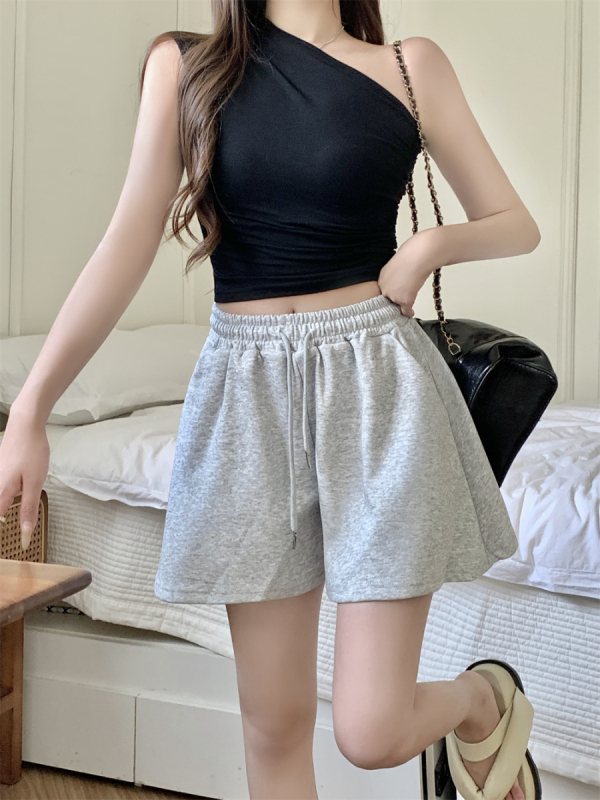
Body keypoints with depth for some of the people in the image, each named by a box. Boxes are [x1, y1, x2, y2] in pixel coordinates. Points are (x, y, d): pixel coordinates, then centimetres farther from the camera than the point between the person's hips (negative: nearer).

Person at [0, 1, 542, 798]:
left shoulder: (411, 66, 4)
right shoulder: (185, 65, 6)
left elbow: (517, 224, 12)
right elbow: (127, 246, -1)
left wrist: (433, 244, -9)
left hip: (375, 384, -2)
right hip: (249, 385, 2)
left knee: (373, 732, -4)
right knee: (274, 721, 7)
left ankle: (481, 700, 31)